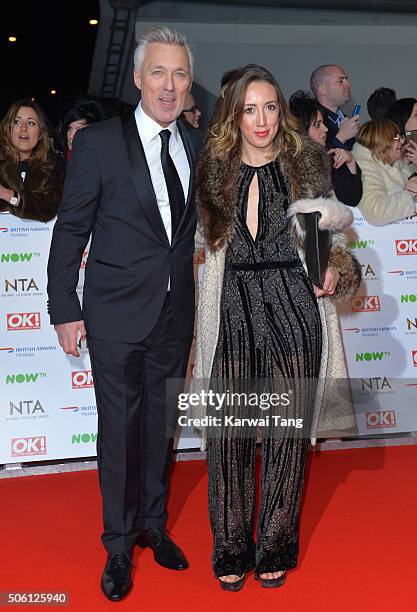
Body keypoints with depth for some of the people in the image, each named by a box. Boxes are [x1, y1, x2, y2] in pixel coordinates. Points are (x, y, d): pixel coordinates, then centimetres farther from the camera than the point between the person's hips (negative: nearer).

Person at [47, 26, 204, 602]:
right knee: (119, 428, 6)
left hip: (176, 314, 4)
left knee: (162, 423, 16)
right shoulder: (98, 142, -9)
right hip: (117, 315, -4)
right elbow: (70, 230, -6)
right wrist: (64, 309, -8)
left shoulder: (197, 145, 5)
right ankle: (119, 543, 25)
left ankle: (153, 524, 36)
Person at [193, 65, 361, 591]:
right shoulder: (214, 170, 9)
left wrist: (333, 267, -5)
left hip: (293, 309, 0)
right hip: (233, 310, 1)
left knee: (288, 430, 3)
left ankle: (275, 547, 21)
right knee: (228, 433, 0)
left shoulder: (306, 162, 7)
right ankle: (231, 548, 18)